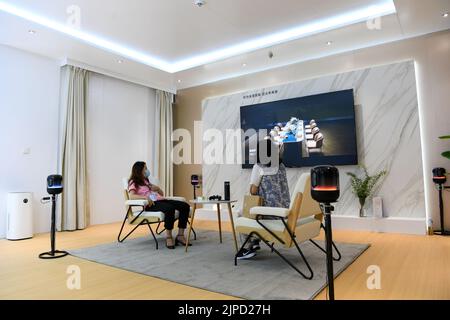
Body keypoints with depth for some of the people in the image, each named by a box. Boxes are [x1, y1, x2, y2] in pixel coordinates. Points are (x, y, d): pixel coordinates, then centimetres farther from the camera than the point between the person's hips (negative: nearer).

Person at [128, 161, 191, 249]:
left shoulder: (146, 181, 31)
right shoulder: (133, 183, 10)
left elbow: (161, 194, 32)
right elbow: (131, 196, -13)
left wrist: (157, 188, 9)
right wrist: (145, 197, -28)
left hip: (161, 200, 8)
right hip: (151, 204, -7)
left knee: (185, 206, -15)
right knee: (170, 208, -38)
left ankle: (180, 235, -15)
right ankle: (168, 237, -25)